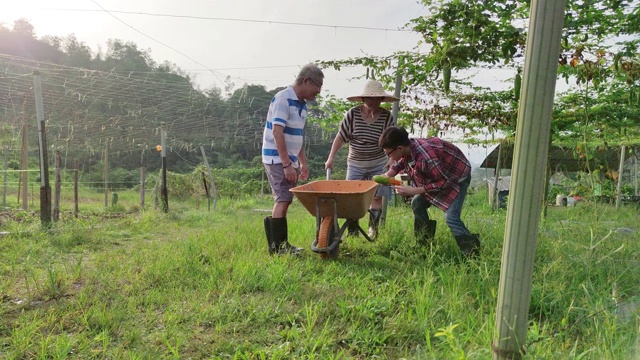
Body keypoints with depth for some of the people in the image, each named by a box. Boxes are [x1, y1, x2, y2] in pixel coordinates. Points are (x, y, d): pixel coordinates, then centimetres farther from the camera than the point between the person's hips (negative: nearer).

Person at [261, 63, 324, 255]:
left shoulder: (302, 104, 14)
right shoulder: (283, 99, -15)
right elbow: (277, 132, -22)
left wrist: (302, 163, 19)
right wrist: (287, 164, -25)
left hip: (289, 160, 9)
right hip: (277, 159, -9)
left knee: (284, 200, 10)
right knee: (283, 199, -12)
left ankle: (281, 244, 17)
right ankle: (277, 246, -6)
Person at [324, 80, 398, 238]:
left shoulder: (387, 117, -8)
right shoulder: (353, 114, -9)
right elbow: (340, 137, -5)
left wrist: (392, 159, -22)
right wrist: (331, 158, -9)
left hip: (378, 164, 0)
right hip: (355, 164, 0)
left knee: (376, 197, 4)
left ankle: (373, 229, 19)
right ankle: (353, 230, 9)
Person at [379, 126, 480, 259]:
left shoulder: (425, 157, -41)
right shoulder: (407, 148, -16)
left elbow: (444, 183, -30)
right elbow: (399, 163, 8)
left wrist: (412, 191, -30)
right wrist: (387, 175, -12)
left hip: (458, 177, -8)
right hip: (439, 175, 9)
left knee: (451, 217, -21)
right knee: (417, 204, 7)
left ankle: (472, 255, -7)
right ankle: (425, 245, 20)